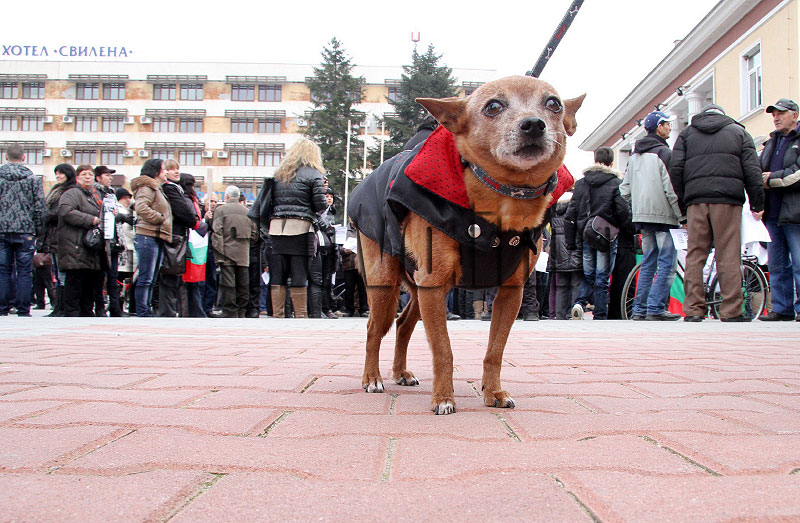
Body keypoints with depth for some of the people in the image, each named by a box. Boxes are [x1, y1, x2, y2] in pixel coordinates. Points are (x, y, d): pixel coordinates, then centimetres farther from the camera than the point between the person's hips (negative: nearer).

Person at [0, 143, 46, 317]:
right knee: (24, 272, 2)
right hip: (25, 231, -1)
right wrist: (38, 230, 6)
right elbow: (40, 207, -2)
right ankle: (23, 311, 3)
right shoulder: (33, 179, -1)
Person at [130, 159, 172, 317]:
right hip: (148, 237, -10)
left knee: (151, 279, 11)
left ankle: (146, 312, 16)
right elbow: (141, 207, -22)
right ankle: (142, 314, -8)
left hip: (157, 238, 10)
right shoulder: (147, 187, -6)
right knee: (145, 278, -9)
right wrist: (160, 219, -16)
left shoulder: (157, 188, 26)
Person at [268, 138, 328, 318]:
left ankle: (277, 315, 9)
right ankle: (300, 315, 2)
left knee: (278, 275, 6)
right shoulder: (313, 174, 2)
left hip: (276, 227, 5)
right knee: (299, 276, -1)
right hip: (300, 228, -4)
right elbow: (320, 204, -4)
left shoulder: (279, 173, 18)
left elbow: (271, 201, 13)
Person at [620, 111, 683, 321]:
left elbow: (625, 189, 16)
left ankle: (640, 309, 9)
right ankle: (656, 308, -9)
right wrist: (682, 217, -9)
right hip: (663, 215, -8)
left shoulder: (634, 155, 16)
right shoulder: (663, 152, -8)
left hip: (642, 215, 8)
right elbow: (671, 189, -13)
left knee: (648, 263, 12)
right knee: (667, 264, -5)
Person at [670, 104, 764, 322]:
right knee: (729, 256, -3)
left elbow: (675, 169, 8)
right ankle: (731, 310, -4)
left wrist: (683, 205, 12)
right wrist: (757, 204, 8)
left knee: (695, 255, 2)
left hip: (696, 200, 1)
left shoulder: (686, 133, 19)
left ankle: (693, 310, -1)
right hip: (728, 198, -1)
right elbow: (752, 170, 7)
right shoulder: (738, 132, 17)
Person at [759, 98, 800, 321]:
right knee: (777, 265, 9)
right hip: (773, 213, 7)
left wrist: (772, 179, -10)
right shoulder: (771, 143, 21)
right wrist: (762, 180, -3)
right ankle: (782, 309, 15)